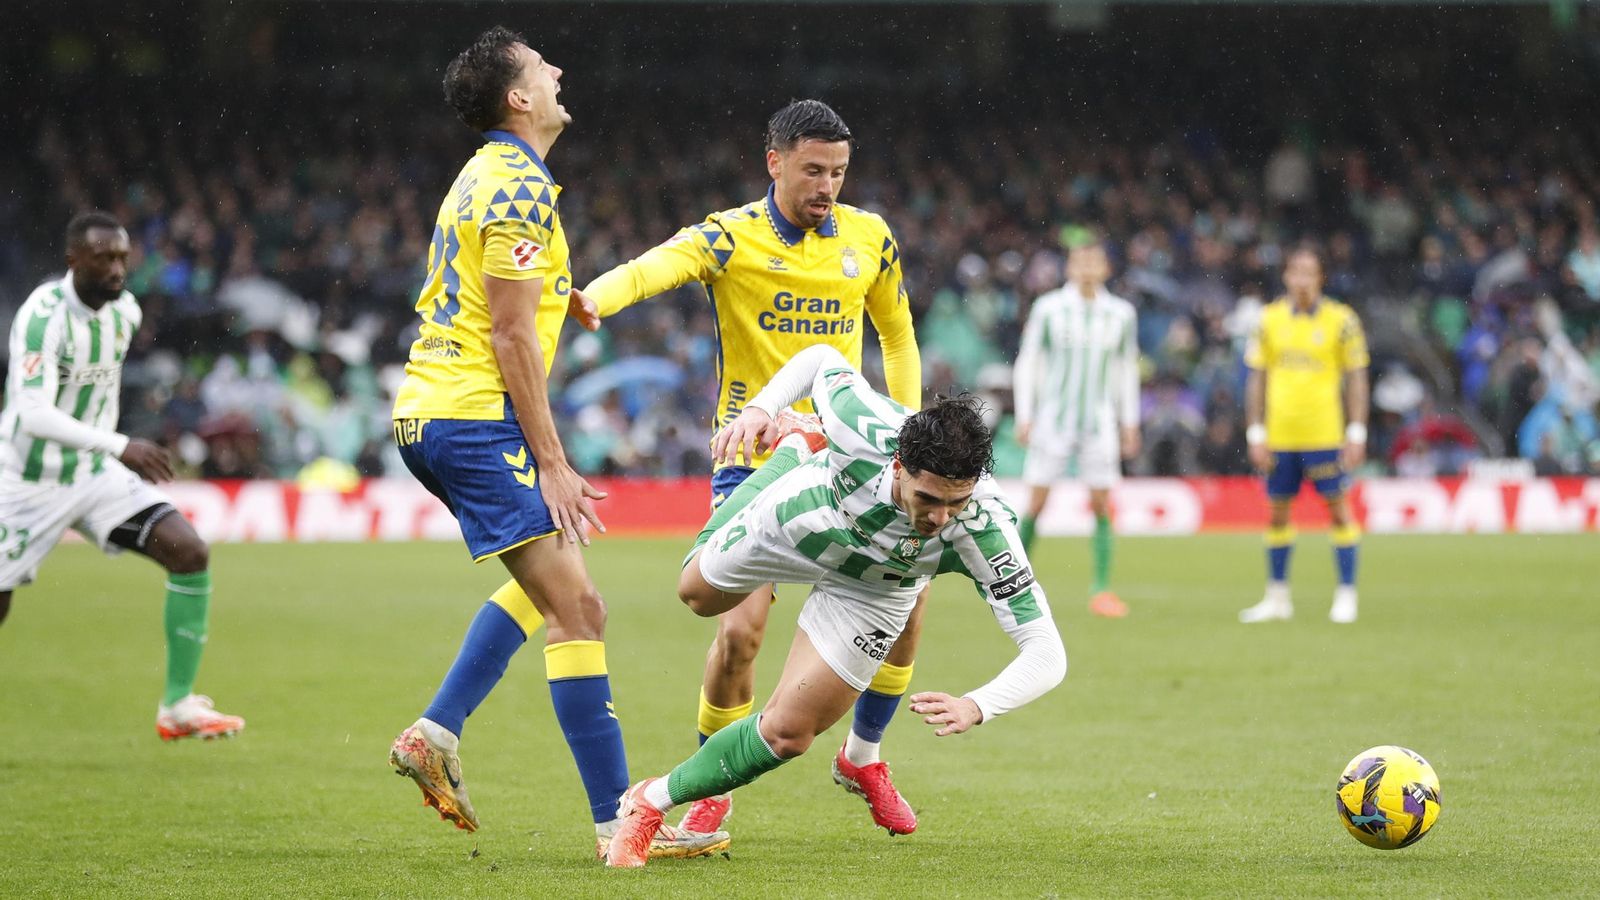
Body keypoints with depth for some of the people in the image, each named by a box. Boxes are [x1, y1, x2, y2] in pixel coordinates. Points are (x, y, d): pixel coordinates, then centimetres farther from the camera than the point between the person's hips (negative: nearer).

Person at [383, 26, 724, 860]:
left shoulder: (487, 175, 17)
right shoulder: (519, 189, -13)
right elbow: (512, 335, -17)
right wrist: (552, 461, -17)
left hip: (427, 413, 11)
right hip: (475, 417, -11)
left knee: (548, 580, 25)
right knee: (577, 607, -12)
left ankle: (434, 732, 17)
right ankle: (618, 820, -15)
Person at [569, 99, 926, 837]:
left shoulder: (869, 239, 3)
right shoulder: (731, 237, -10)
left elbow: (898, 337, 18)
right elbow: (650, 269, -29)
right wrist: (587, 300, -51)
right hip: (753, 461, -4)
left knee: (903, 604, -4)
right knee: (741, 627, -14)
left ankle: (862, 757, 21)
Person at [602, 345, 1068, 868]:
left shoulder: (984, 530, -44)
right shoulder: (862, 431, -44)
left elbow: (1046, 653, -42)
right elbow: (826, 359, -20)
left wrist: (975, 707, -58)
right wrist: (761, 406, -33)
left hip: (872, 588, -1)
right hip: (803, 516, 1)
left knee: (788, 733, -6)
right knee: (699, 593, 29)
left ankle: (653, 803, 20)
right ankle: (795, 453, 51)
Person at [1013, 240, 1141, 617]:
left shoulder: (1121, 313, 6)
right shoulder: (1048, 308, -1)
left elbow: (1127, 370, 15)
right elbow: (1027, 363, 4)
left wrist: (1130, 423, 13)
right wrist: (1024, 417, -2)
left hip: (1099, 423, 2)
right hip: (1053, 418, -2)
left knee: (1101, 505, -4)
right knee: (1036, 503, -5)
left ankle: (1101, 590, 0)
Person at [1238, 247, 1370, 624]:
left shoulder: (1341, 319, -1)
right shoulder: (1270, 319, 5)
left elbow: (1356, 378, 0)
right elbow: (1257, 378, 8)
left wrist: (1357, 434, -5)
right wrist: (1256, 434, 3)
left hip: (1326, 433, -3)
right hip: (1280, 434, 3)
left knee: (1338, 507, -3)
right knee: (1278, 511, 7)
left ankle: (1346, 595, 4)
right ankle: (1278, 598, 18)